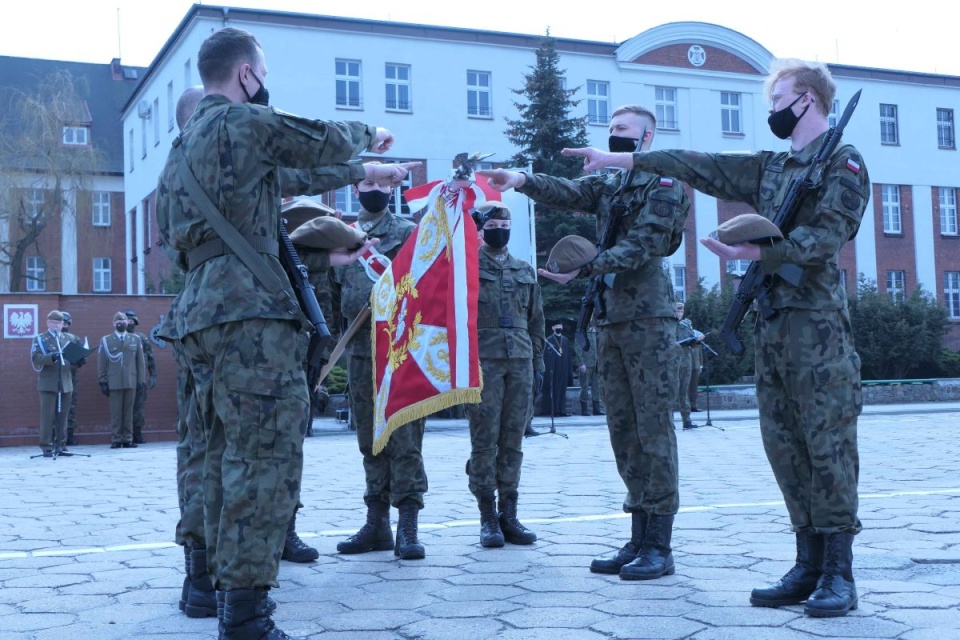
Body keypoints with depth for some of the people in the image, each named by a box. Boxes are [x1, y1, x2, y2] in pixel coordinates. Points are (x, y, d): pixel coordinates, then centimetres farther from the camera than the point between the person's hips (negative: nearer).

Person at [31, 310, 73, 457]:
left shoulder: (67, 340, 18)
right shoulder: (40, 339, 5)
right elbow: (36, 358, -9)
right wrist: (51, 357, -25)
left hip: (65, 384, 4)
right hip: (48, 384, -4)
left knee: (62, 416, 6)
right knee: (48, 416, -6)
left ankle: (61, 444, 13)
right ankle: (46, 447, -4)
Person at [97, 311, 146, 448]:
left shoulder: (135, 340, 14)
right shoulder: (105, 340, 9)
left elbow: (140, 361, 11)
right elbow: (101, 363, 6)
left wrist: (142, 379, 5)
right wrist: (102, 381, 0)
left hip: (131, 382, 2)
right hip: (114, 383, -1)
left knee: (128, 412, 2)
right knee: (115, 412, -2)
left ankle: (127, 439, 6)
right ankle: (116, 440, 1)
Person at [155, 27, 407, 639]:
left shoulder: (189, 141, 25)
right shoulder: (244, 121, -3)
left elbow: (287, 178, 30)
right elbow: (325, 140, 8)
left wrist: (363, 170, 36)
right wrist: (369, 134, 30)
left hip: (201, 311, 10)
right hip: (248, 312, -10)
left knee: (230, 456, 13)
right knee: (267, 458, -11)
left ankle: (227, 587, 18)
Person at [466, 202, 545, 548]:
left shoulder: (525, 270, 18)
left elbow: (536, 319, 20)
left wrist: (538, 360, 14)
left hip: (520, 362, 4)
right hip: (482, 361, -4)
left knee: (513, 440, 4)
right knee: (485, 439, -4)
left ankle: (508, 515, 11)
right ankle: (488, 518, 3)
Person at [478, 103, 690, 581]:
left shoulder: (663, 184, -2)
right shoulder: (608, 185, 20)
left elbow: (642, 245, -14)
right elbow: (567, 193, 3)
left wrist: (586, 268, -22)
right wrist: (523, 180, -15)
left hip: (649, 317, -7)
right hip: (610, 318, 8)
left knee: (653, 429, -7)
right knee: (623, 430, 8)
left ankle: (660, 546, -2)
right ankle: (639, 539, 14)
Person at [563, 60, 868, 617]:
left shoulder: (843, 162, 0)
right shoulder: (770, 167, 21)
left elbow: (828, 233, -13)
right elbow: (696, 167, 19)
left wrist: (759, 251, -25)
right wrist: (619, 160, 18)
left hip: (818, 324, -7)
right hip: (771, 323, 7)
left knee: (829, 444, -6)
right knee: (785, 445, 6)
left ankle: (839, 574, -1)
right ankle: (809, 565, 13)